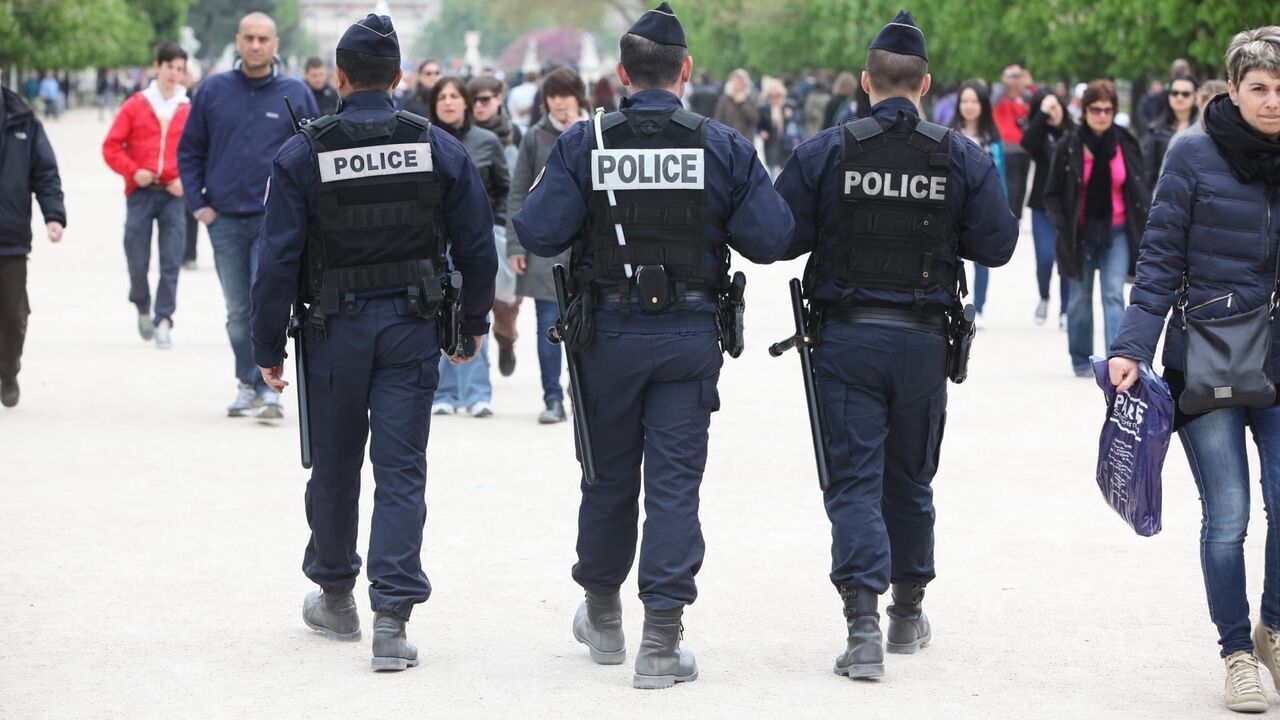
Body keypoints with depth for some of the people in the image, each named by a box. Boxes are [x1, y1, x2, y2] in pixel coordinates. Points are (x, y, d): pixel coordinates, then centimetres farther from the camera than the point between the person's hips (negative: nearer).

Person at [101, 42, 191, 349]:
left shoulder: (190, 110, 4)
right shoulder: (136, 105, 4)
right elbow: (112, 146, 4)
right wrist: (133, 171, -10)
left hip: (174, 194, 0)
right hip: (140, 193, 0)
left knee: (171, 262, -7)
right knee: (137, 262, 2)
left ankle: (163, 321, -5)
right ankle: (142, 309, 27)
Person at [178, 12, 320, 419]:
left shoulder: (296, 94, 1)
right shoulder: (213, 91, 3)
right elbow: (190, 151, 9)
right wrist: (198, 203, 1)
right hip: (224, 218, 2)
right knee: (238, 310, 9)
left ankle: (267, 387, -12)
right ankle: (247, 385, 20)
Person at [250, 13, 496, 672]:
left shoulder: (302, 154, -8)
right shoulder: (439, 149, -2)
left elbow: (277, 260, -9)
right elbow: (477, 248, 2)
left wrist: (268, 347, 0)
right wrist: (473, 325, 16)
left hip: (336, 328, -1)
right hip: (412, 326, 1)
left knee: (334, 466, 16)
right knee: (401, 471, 0)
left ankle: (334, 597, 33)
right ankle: (391, 618, -9)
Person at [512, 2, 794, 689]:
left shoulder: (581, 143, -6)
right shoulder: (724, 146, -4)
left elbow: (540, 233, -12)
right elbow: (771, 238, -6)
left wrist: (534, 201, 10)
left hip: (608, 332, 1)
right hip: (690, 335, -1)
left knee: (608, 476, 16)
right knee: (674, 483, 1)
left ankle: (602, 618, 33)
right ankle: (661, 644, -3)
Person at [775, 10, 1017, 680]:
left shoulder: (823, 153, -7)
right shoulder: (962, 159, -2)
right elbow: (996, 244, 0)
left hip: (846, 340, -2)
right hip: (923, 341, 2)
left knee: (854, 480, -2)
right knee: (910, 479, 18)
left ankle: (863, 624, -17)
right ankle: (908, 612, 31)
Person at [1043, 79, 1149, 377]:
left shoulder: (1126, 144, -1)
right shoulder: (1069, 146, -5)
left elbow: (1140, 189, 7)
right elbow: (1053, 193, 0)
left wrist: (1145, 226, 0)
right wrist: (1062, 226, -12)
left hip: (1117, 231, 0)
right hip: (1080, 232, 0)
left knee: (1114, 294, -11)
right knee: (1080, 298, 10)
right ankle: (1081, 361, 23)